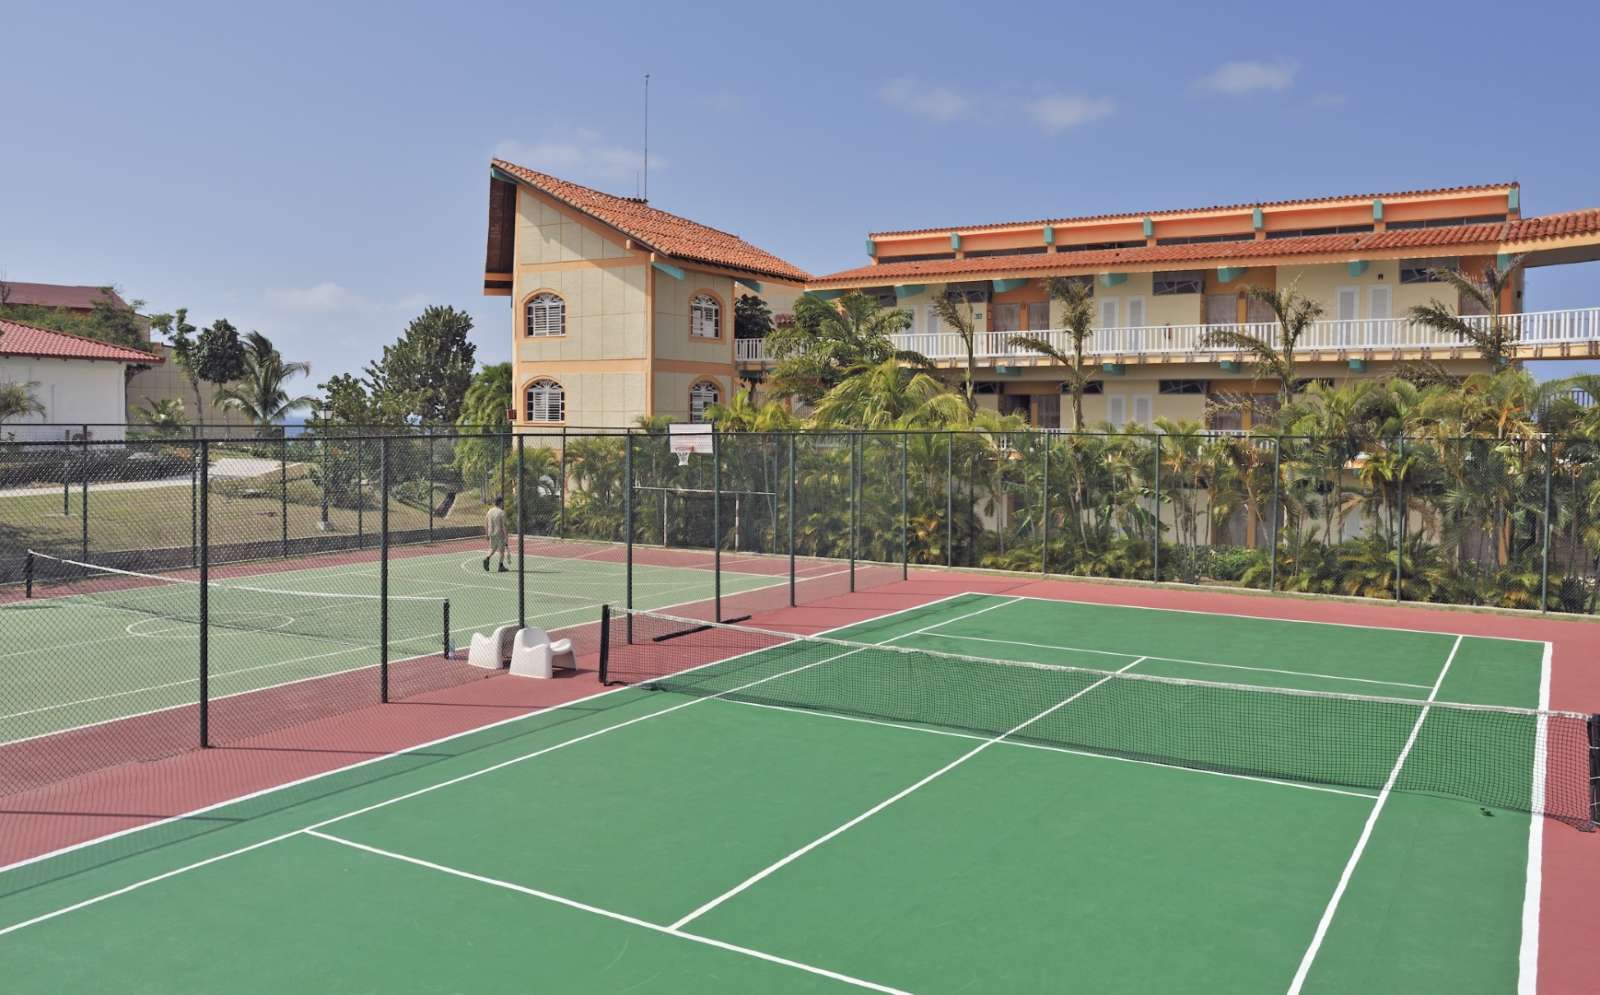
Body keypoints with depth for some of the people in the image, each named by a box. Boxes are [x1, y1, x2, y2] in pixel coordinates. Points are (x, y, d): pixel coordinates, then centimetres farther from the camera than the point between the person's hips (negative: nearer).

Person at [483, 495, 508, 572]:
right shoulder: (502, 512, -12)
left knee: (492, 549, 18)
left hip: (491, 533, 6)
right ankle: (501, 566, 10)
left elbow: (485, 524, 9)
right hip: (500, 534, -6)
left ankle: (487, 558, -8)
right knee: (502, 550, 7)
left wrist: (487, 534, 17)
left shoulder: (490, 511, 6)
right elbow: (503, 526, -16)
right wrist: (506, 536, -13)